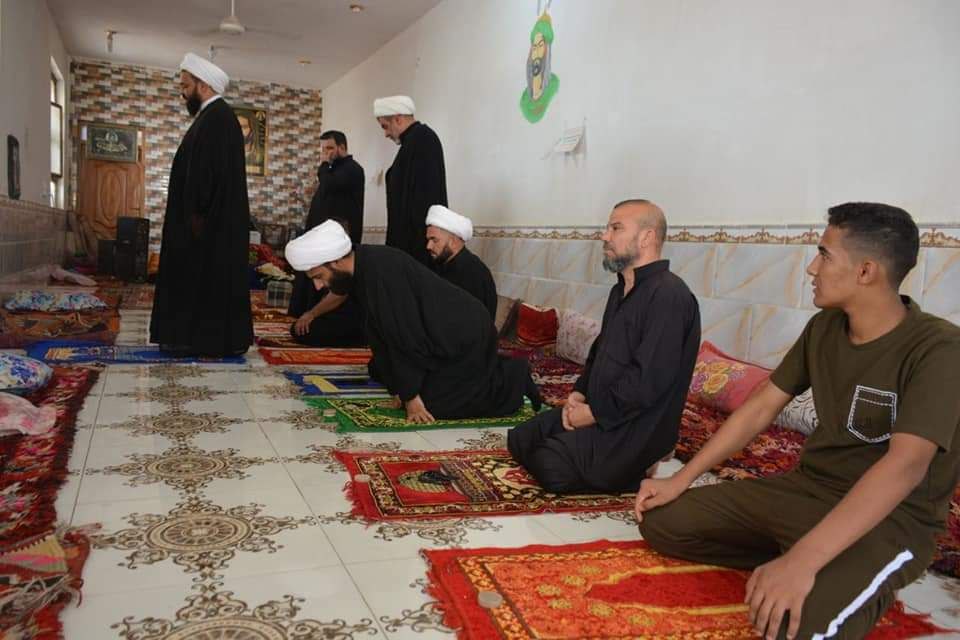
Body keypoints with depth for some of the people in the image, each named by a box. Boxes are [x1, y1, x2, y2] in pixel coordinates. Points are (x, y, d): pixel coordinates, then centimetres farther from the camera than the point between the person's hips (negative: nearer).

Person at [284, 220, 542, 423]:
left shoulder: (381, 273, -29)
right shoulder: (364, 267, 1)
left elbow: (407, 338, -25)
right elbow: (384, 336, 5)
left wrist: (411, 395, -16)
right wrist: (403, 388, 4)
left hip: (466, 337, -9)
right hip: (451, 334, 9)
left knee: (431, 406, -6)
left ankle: (513, 379, 5)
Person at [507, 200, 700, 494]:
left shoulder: (669, 296, -20)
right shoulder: (621, 291, 13)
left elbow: (649, 379, -27)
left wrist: (595, 413, -17)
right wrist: (579, 393, 4)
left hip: (635, 429, -10)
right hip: (597, 412, 10)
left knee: (549, 464, -21)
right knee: (519, 439, 7)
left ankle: (639, 471, -2)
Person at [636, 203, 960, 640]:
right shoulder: (824, 327, 2)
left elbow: (906, 465, -32)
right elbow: (761, 408, 6)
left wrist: (802, 560, -41)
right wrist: (681, 479, 0)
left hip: (891, 517, -7)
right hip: (806, 488, 7)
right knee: (660, 521, -2)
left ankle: (844, 581, -1)